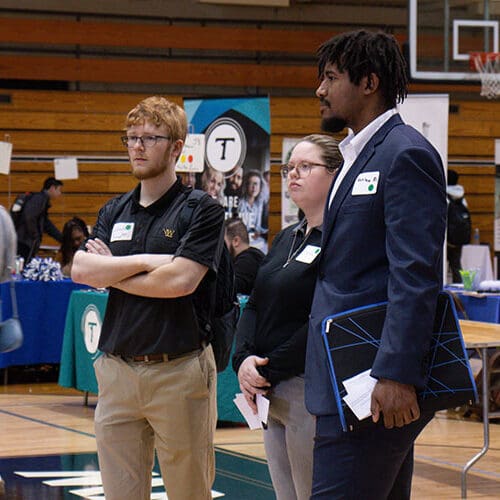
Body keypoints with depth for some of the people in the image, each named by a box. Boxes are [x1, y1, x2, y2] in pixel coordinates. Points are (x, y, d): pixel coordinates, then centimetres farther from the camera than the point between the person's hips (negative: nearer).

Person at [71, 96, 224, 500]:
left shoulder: (203, 210, -3)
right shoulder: (114, 212, 14)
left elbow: (181, 281, -16)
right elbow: (81, 269, 0)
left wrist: (110, 271, -4)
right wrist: (146, 261, -10)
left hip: (180, 371, -5)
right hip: (117, 371, 5)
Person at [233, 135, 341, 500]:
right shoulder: (286, 238, 18)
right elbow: (255, 305, 15)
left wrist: (269, 373, -15)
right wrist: (244, 360, -3)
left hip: (311, 391, -9)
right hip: (271, 394, 9)